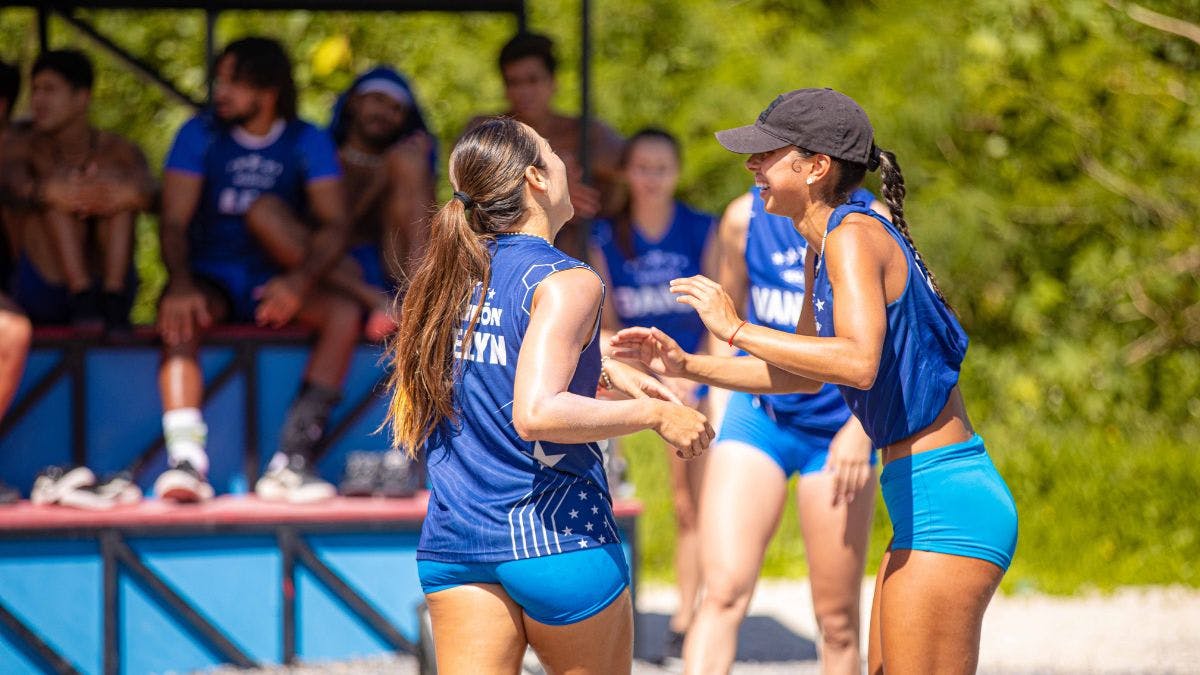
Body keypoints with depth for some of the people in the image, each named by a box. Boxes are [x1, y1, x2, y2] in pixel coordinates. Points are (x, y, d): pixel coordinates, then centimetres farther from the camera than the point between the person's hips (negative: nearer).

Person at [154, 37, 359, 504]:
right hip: (212, 280, -1)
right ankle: (186, 460, -50)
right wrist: (181, 284, -29)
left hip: (275, 285, 1)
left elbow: (334, 225, -9)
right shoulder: (201, 135, 1)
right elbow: (173, 223, -7)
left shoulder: (307, 142, 2)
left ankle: (289, 463, -34)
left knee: (344, 314, -28)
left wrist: (299, 281, -30)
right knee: (177, 317, -35)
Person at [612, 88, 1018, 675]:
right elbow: (805, 374, 28)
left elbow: (858, 363, -31)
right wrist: (687, 366, 20)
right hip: (922, 503, 10)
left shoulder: (852, 236, -15)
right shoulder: (823, 250, 15)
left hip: (945, 506, -10)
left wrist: (734, 329, -23)